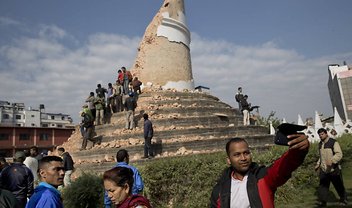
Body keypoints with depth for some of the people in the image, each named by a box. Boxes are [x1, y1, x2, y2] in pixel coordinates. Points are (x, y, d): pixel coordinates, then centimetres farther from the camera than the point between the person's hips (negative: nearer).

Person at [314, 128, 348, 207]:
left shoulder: (333, 142, -11)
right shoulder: (320, 144, 11)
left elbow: (339, 154, -22)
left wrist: (332, 160, -37)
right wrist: (318, 164, 17)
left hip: (334, 169, -5)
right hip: (323, 169, 5)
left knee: (339, 185, 10)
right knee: (322, 185, -5)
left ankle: (343, 200, 31)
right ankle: (322, 201, -3)